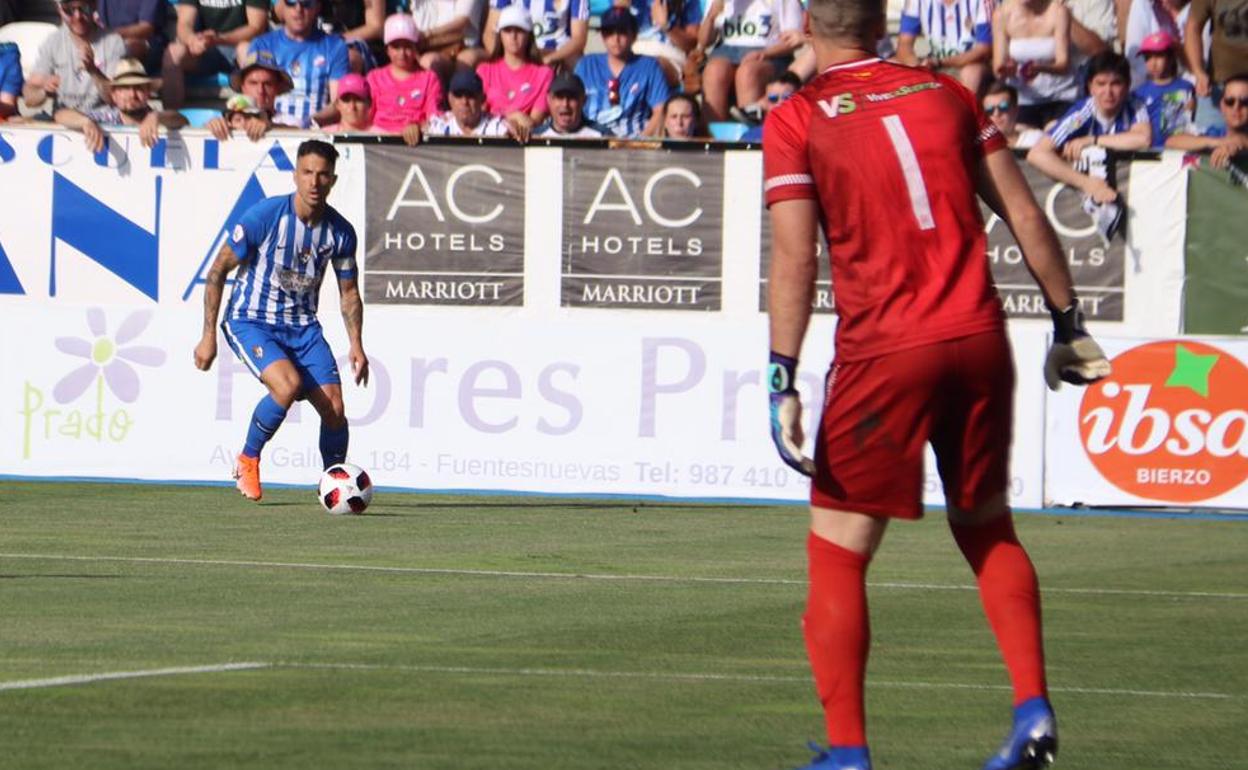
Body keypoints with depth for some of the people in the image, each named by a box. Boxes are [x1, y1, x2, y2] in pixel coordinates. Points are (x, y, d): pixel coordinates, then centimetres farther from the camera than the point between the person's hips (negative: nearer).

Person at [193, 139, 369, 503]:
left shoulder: (341, 232, -4)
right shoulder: (265, 215, -16)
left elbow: (349, 292, 12)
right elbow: (218, 270, -8)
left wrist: (356, 344, -2)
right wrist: (208, 336, -9)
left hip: (303, 327, 4)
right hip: (250, 322, -4)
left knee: (334, 408, -11)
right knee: (288, 385, -30)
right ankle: (248, 459, -5)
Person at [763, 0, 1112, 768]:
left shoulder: (797, 121, -1)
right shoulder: (947, 93, 11)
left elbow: (795, 257, -11)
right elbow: (1025, 215, 9)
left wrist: (783, 380, -13)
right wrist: (1069, 323, 16)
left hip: (883, 357, -4)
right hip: (980, 341, 4)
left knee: (838, 554, 6)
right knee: (988, 527, 22)